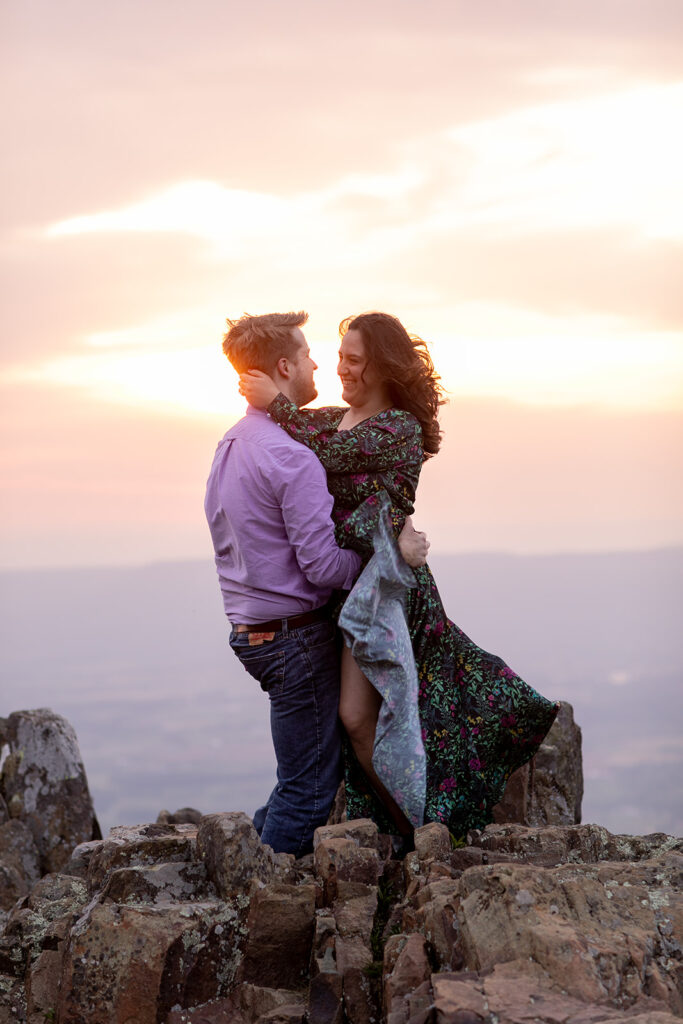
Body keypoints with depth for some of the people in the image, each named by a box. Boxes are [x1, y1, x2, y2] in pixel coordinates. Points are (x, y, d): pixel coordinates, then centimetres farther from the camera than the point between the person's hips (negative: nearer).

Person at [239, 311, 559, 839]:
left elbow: (329, 453, -23)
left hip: (383, 582, -8)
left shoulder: (400, 428, -12)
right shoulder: (336, 418, 12)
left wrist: (275, 402, -18)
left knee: (357, 715, -11)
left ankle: (414, 828, 4)